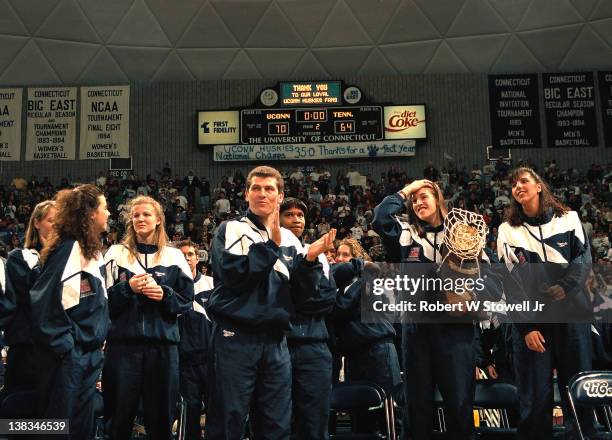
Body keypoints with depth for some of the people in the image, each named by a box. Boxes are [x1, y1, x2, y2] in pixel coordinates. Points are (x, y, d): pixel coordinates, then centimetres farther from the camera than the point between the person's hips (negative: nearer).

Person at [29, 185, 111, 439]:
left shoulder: (93, 251, 12)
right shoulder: (68, 249, -16)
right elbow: (43, 301, -21)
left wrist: (99, 339, 12)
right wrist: (62, 345, -18)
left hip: (91, 352, 8)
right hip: (67, 354, -8)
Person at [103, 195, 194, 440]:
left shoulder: (174, 256, 9)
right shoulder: (116, 253, 9)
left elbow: (187, 300, 6)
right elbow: (104, 298, 5)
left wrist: (165, 295, -12)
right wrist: (127, 288, -12)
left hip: (163, 342, 0)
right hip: (123, 341, 0)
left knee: (161, 415, 5)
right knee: (120, 414, 3)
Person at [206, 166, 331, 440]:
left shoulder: (290, 240, 13)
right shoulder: (231, 230, 2)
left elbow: (298, 295, 7)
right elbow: (234, 275, -16)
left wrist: (310, 260, -8)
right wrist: (271, 244, -15)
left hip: (275, 340, 4)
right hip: (236, 337, -4)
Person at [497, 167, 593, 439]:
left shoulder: (568, 219, 9)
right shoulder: (507, 230, 5)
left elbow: (584, 257, 3)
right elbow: (511, 282, -1)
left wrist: (565, 286, -17)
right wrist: (526, 327, -9)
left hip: (572, 314, 1)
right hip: (530, 318, -1)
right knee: (536, 394, 0)